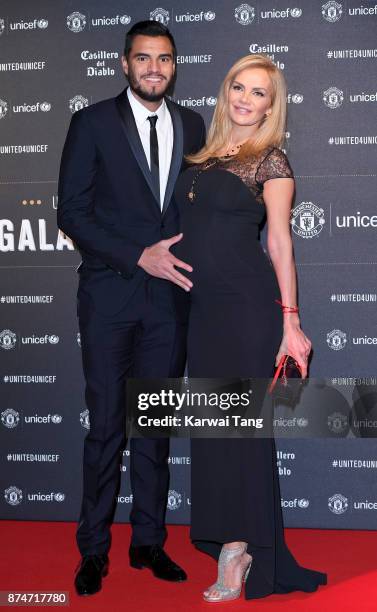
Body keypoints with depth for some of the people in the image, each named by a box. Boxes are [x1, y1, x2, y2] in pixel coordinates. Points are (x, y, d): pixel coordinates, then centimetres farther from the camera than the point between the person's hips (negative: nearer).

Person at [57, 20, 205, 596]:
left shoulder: (191, 124, 11)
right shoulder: (92, 123, 0)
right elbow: (72, 213, -6)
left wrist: (189, 259, 2)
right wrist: (140, 255, -13)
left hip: (170, 291, 3)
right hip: (111, 294, -3)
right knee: (107, 425, 1)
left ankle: (149, 541, 21)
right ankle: (93, 549, 15)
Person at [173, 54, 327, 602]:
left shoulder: (272, 160, -2)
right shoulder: (206, 155, 15)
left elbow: (280, 242, -7)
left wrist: (290, 321, -11)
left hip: (248, 303, -6)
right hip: (203, 304, 6)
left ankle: (237, 549, 8)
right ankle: (236, 544, 19)